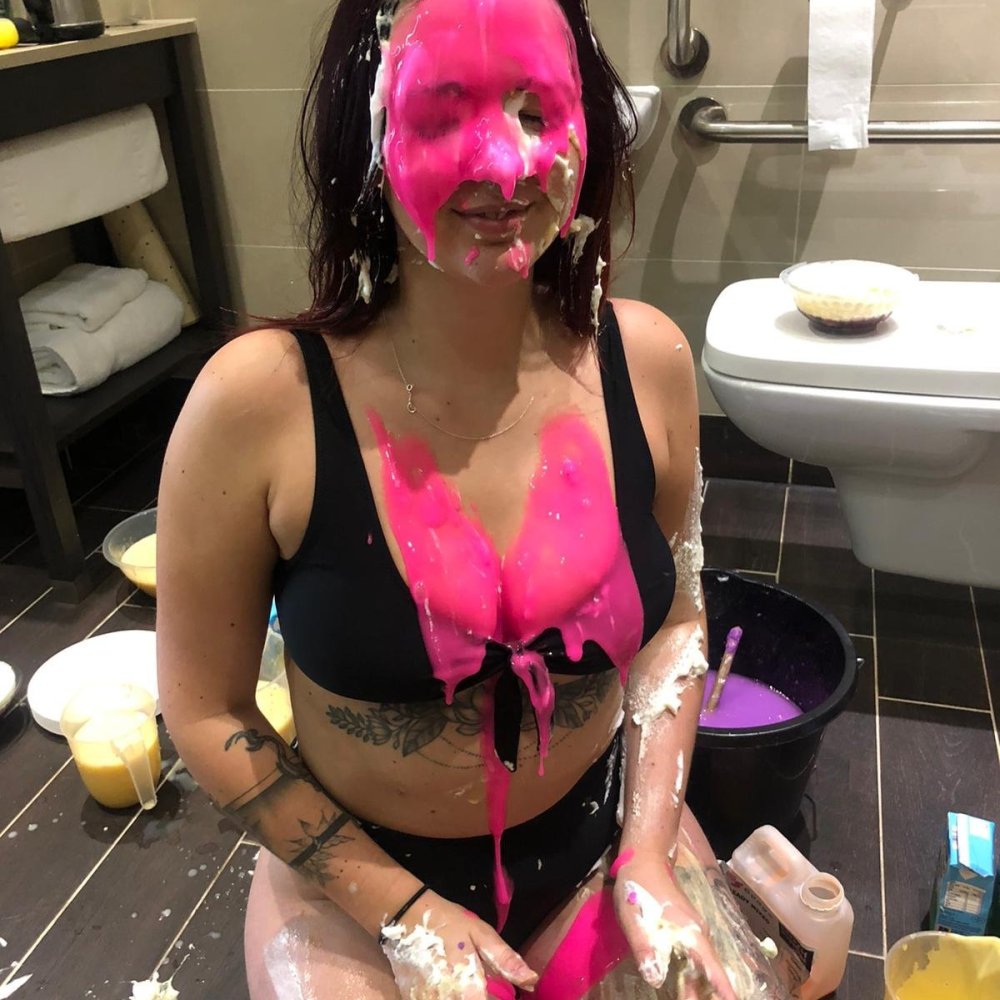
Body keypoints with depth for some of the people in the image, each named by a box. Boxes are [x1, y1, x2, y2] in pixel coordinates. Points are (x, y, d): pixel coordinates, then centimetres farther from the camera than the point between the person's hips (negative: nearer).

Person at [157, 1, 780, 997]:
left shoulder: (646, 360, -15)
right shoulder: (260, 400, -24)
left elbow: (673, 619, 0)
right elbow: (205, 711, -12)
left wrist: (647, 860, -7)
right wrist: (404, 912, -12)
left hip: (602, 836, 3)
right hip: (354, 882, -2)